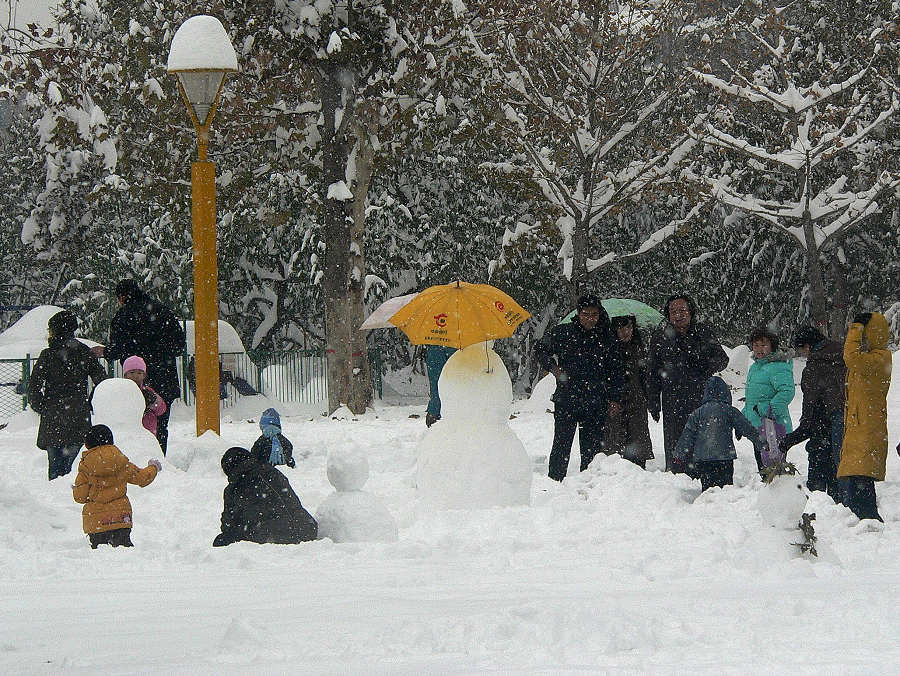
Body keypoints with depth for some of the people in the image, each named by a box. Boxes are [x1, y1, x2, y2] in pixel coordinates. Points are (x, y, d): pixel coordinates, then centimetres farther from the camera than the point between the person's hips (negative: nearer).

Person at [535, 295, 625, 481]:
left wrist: (615, 399, 8)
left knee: (592, 448, 3)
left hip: (596, 402, 2)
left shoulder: (606, 338, 8)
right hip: (566, 399, -2)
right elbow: (540, 350, 15)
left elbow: (616, 371, 13)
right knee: (562, 443, -4)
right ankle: (555, 480, 0)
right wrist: (553, 368, 0)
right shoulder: (563, 332, 2)